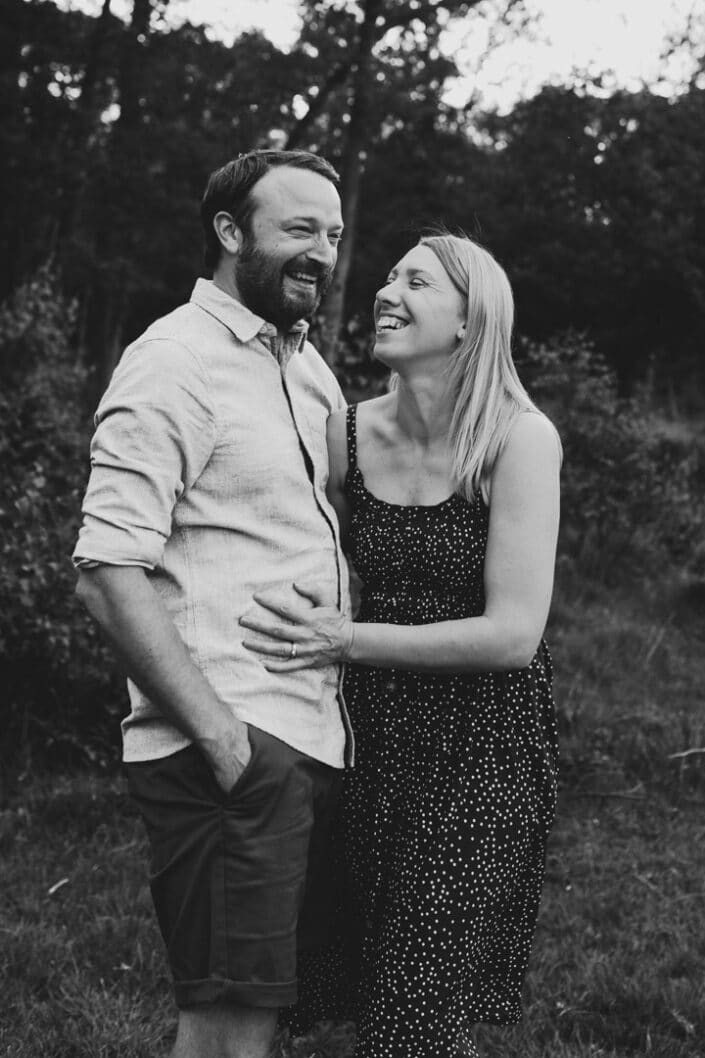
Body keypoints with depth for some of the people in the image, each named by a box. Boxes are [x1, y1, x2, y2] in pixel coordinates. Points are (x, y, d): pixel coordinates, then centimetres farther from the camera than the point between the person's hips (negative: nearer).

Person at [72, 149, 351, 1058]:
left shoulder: (308, 366, 16)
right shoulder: (176, 362, -11)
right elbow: (107, 573, -18)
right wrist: (219, 732, -20)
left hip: (316, 738, 8)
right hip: (230, 751, -8)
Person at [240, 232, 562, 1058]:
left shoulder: (518, 438, -12)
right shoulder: (347, 434, 0)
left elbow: (513, 633, -17)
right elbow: (316, 579, 14)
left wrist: (345, 640, -19)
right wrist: (295, 611, -8)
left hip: (482, 746, -4)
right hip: (370, 733, 5)